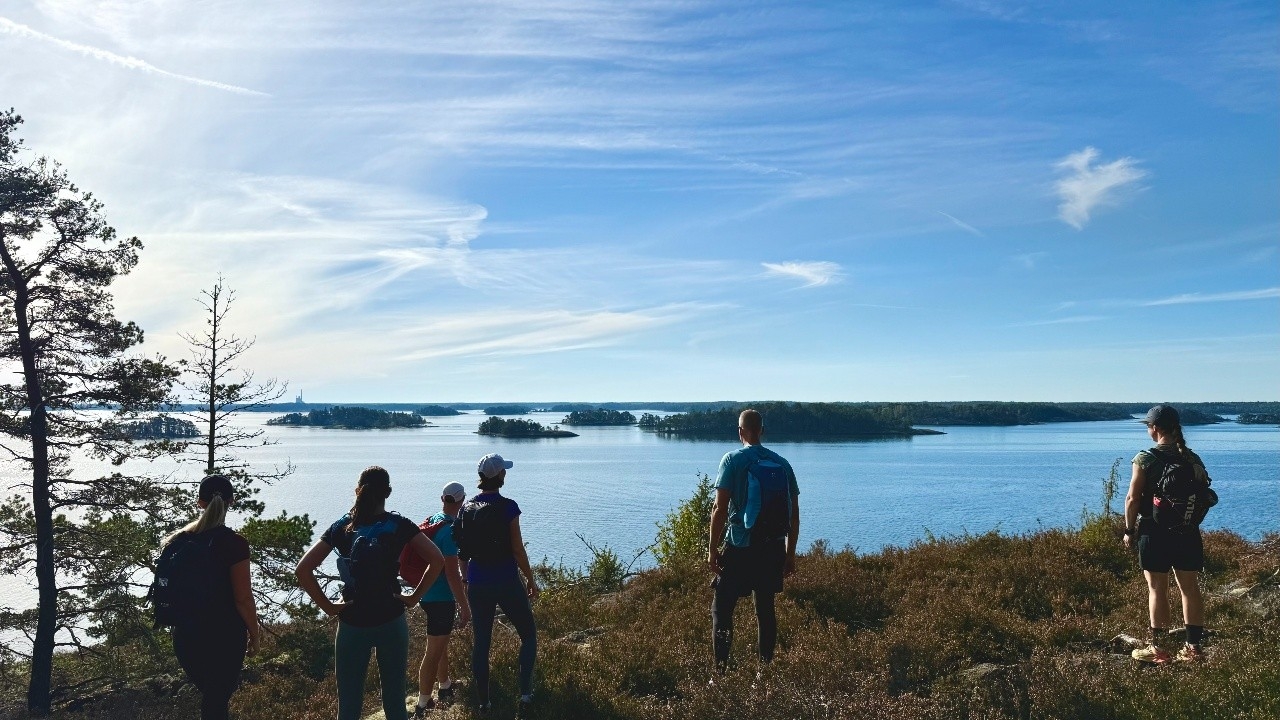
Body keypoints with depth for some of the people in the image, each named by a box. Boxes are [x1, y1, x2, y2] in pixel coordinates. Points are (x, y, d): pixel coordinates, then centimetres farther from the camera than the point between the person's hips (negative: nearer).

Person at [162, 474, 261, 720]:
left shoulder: (178, 540, -2)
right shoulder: (234, 543, -17)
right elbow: (243, 599, -16)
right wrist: (255, 633, -2)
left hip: (186, 635, 5)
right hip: (225, 636, -5)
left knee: (209, 694, 24)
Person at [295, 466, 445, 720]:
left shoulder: (341, 527, 1)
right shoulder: (399, 525, -4)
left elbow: (302, 570, -6)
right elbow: (437, 560, -12)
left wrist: (327, 606, -1)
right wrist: (414, 597, -4)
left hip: (352, 623, 1)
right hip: (391, 621, -1)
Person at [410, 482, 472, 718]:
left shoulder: (432, 521, 5)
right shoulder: (450, 529, -22)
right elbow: (452, 572, -24)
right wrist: (464, 606, -19)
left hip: (429, 593, 9)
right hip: (441, 598, -9)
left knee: (442, 644, 24)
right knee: (434, 652, -2)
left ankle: (445, 689, 40)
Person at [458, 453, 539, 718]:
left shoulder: (467, 507, 2)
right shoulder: (507, 507, -14)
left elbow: (463, 549, 9)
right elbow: (518, 550, -11)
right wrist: (530, 580, 1)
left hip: (477, 584, 5)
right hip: (506, 582, -4)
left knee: (481, 642, 12)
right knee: (528, 636, 11)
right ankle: (525, 694, 1)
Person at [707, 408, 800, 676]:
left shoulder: (733, 460, -7)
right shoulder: (782, 463, 7)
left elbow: (720, 508, -13)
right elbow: (794, 513, 8)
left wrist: (712, 549, -6)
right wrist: (790, 553, 16)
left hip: (740, 546, -4)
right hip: (774, 548, 5)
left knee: (721, 608, 5)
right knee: (765, 608, 15)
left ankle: (721, 671, 0)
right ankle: (766, 671, 18)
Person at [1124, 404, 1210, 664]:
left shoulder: (1145, 459, -11)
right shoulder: (1192, 459, 4)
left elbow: (1132, 499, -12)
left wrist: (1129, 530, -2)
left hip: (1154, 532, -5)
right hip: (1188, 533, 5)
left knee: (1157, 590, 1)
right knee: (1190, 589, 10)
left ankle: (1158, 648, 5)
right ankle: (1193, 647, 15)